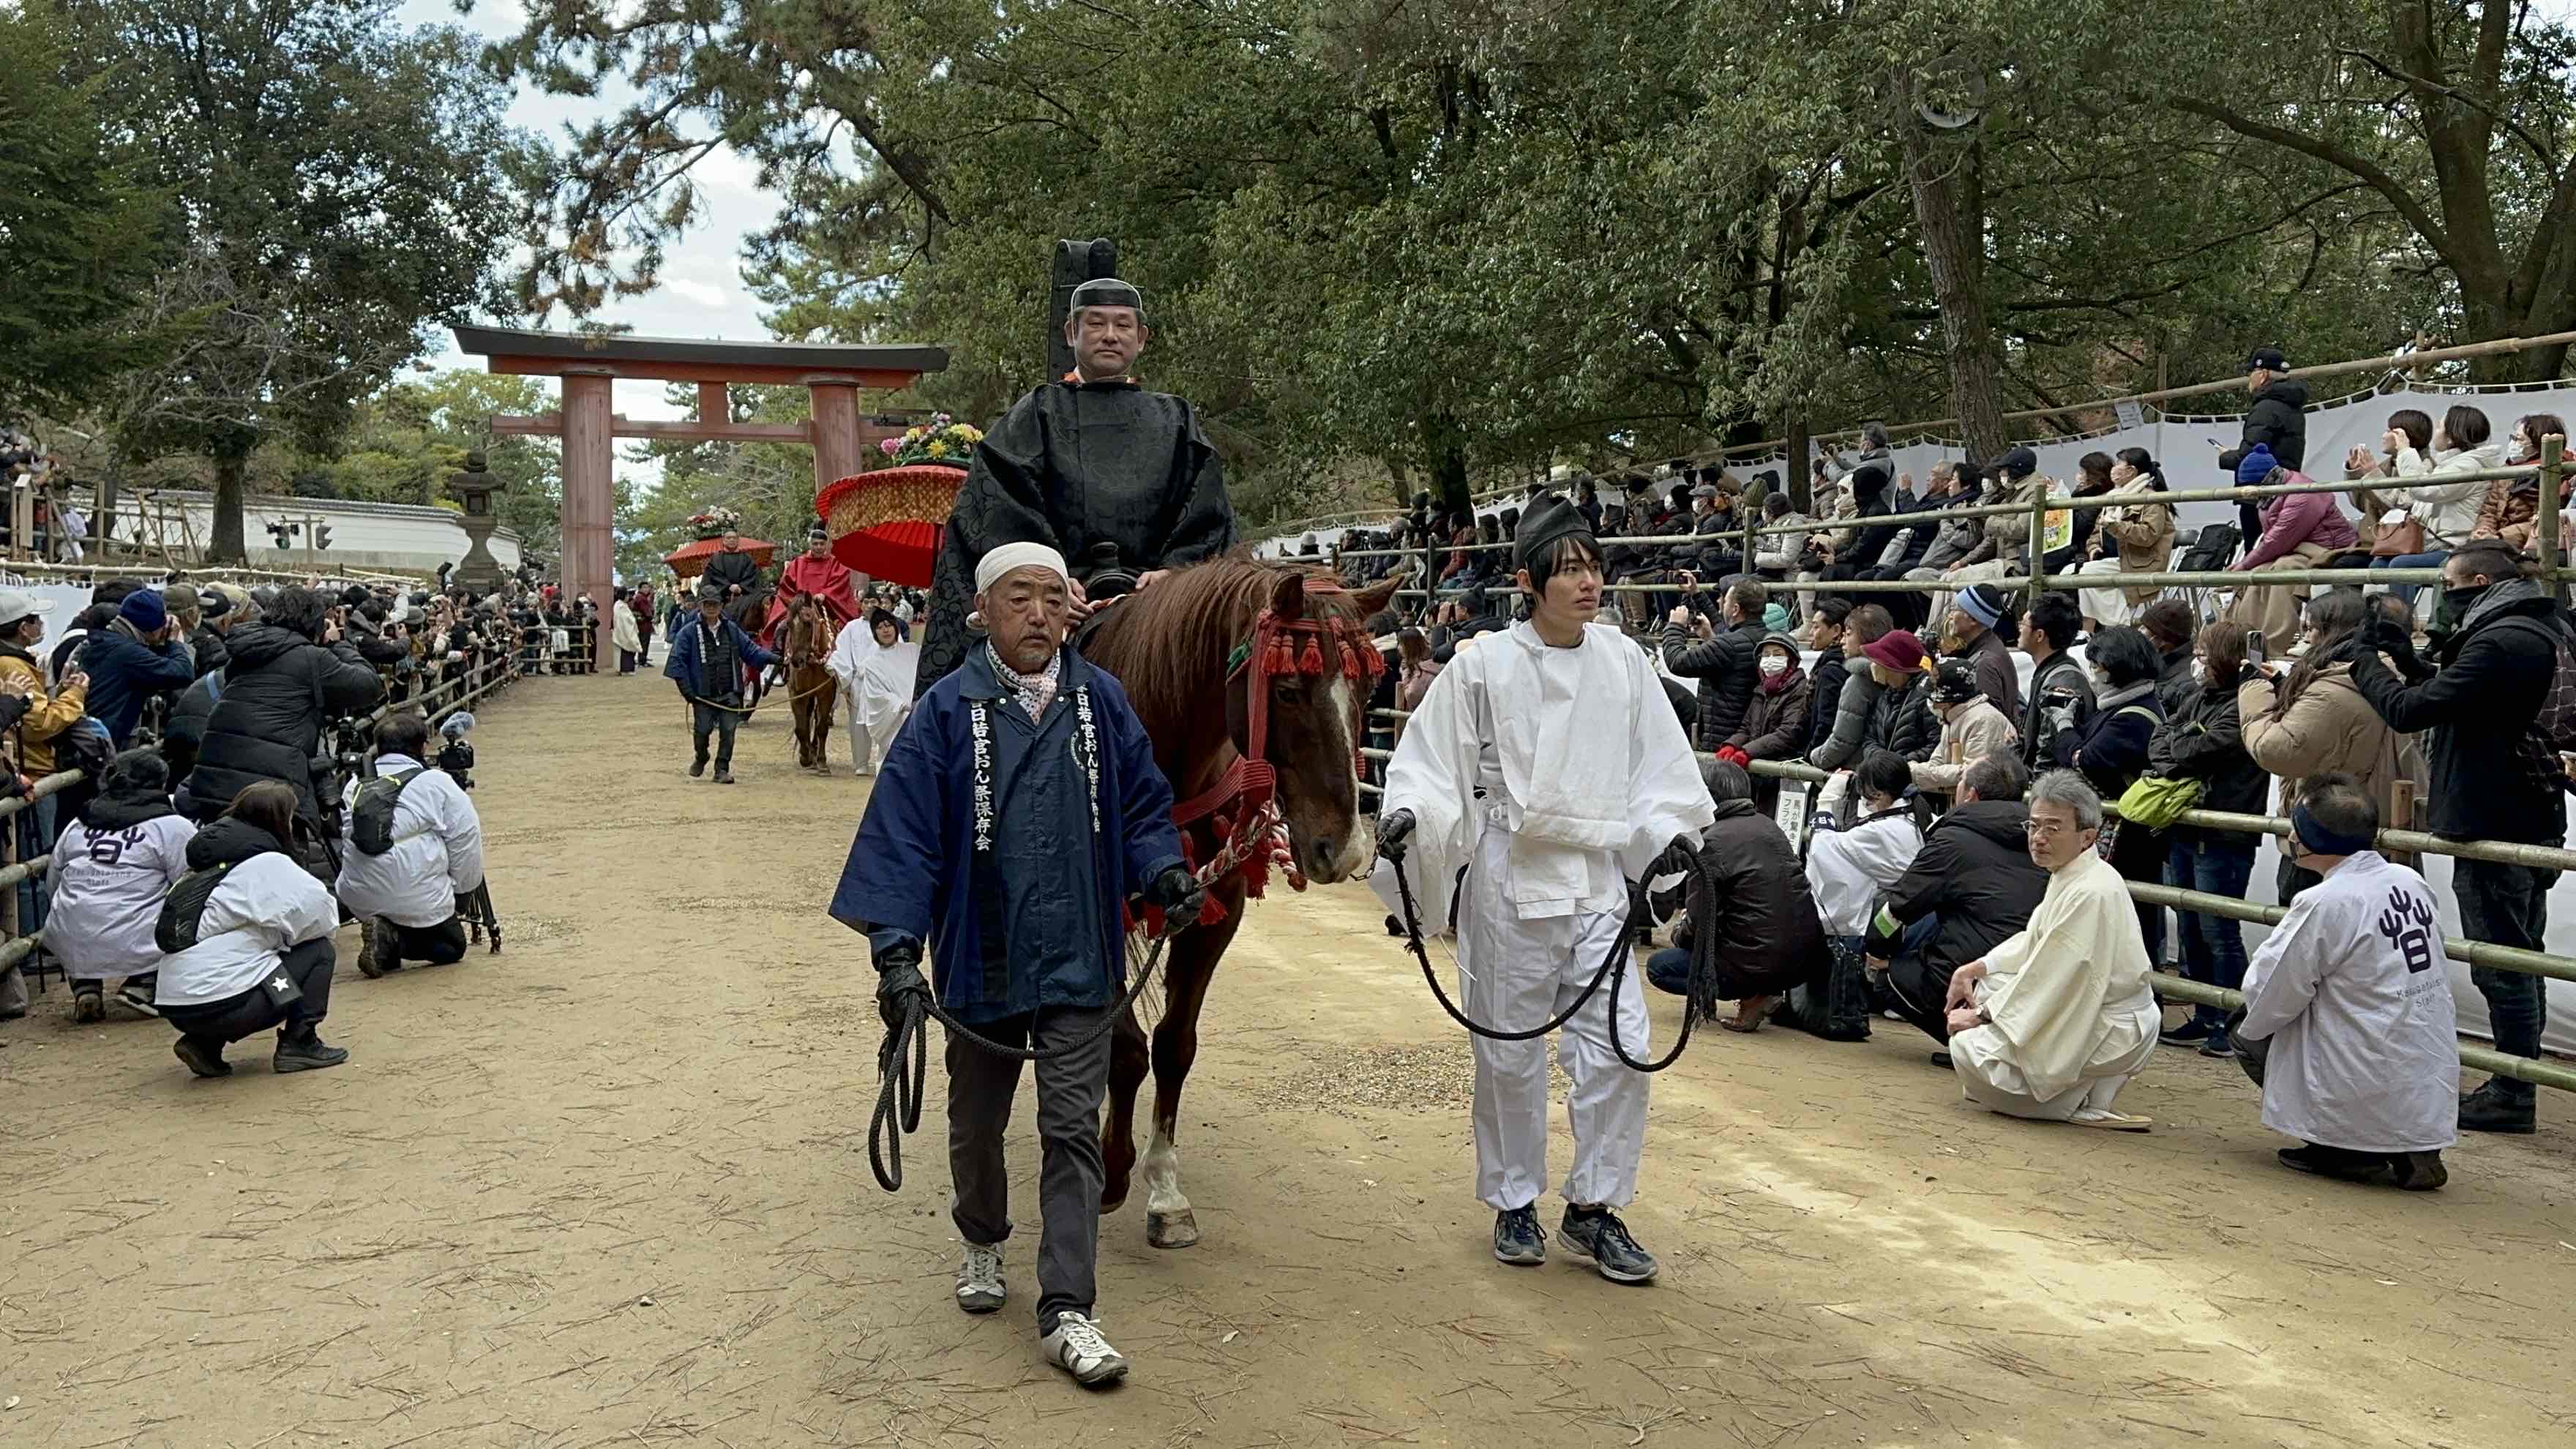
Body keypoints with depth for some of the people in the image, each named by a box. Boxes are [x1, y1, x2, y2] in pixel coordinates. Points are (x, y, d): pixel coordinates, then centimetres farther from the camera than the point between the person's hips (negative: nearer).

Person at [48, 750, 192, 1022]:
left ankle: (85, 987, 17)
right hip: (134, 948, -6)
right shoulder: (173, 827, -1)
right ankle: (143, 985, 2)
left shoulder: (77, 826, 15)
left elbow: (52, 884, 21)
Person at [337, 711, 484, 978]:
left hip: (357, 900, 5)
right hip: (419, 903, -5)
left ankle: (389, 937, -1)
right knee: (452, 945, 17)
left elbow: (346, 839, 18)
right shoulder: (437, 783, -3)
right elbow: (465, 842, -2)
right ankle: (395, 941, -9)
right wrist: (462, 888, 12)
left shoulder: (355, 785, 13)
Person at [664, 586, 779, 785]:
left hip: (729, 694, 2)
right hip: (703, 694, -2)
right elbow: (677, 661, -5)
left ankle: (722, 769, 10)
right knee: (702, 730, 0)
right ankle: (700, 759, 30)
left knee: (728, 731, -2)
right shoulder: (689, 632, -3)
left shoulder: (732, 630, 9)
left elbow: (750, 650, 11)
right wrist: (686, 690, -11)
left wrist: (773, 658, -4)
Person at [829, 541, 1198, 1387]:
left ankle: (1066, 1311, 5)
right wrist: (897, 947, -17)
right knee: (977, 1125, 19)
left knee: (1072, 1130, 0)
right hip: (979, 961, 0)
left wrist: (1163, 871, -11)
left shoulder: (1102, 702, -1)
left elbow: (1142, 806, 8)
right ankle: (982, 1244, 45)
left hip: (1077, 962, 0)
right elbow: (904, 834, -10)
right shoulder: (948, 712, -8)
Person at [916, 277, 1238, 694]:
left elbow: (1208, 519, 11)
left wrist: (1172, 570, -8)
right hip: (1063, 598, -1)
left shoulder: (1175, 422, 20)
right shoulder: (1039, 414, 15)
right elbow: (1004, 516, 2)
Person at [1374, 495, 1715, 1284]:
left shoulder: (1622, 660, 4)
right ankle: (1514, 1203, 27)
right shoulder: (1484, 666, -5)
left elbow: (1658, 765, 13)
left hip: (1599, 879, 3)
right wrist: (1406, 814, -18)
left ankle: (1594, 1207, 16)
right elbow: (1433, 762, -1)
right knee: (1511, 1053, 8)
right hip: (1510, 879, -3)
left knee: (1620, 1044, -1)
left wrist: (1668, 834, 0)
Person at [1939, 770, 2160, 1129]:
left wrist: (1982, 1016, -14)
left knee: (1970, 1051, -14)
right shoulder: (2068, 875, 7)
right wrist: (1973, 970, 7)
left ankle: (2088, 1101, -5)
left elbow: (2049, 977, -24)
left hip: (2113, 1033, -10)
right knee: (1985, 982, 16)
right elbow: (2033, 942, 19)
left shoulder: (2092, 893, -25)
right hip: (2085, 1011, 10)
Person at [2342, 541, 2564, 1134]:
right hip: (2528, 822, 10)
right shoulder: (2536, 634, 13)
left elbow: (2411, 711, -22)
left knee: (2502, 965, -3)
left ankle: (2512, 1096, 3)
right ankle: (2516, 1084, 26)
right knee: (2519, 961, 16)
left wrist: (2365, 661, -7)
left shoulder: (2499, 644, -21)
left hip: (2493, 827, -10)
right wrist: (2410, 662, 11)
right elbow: (2457, 703, 19)